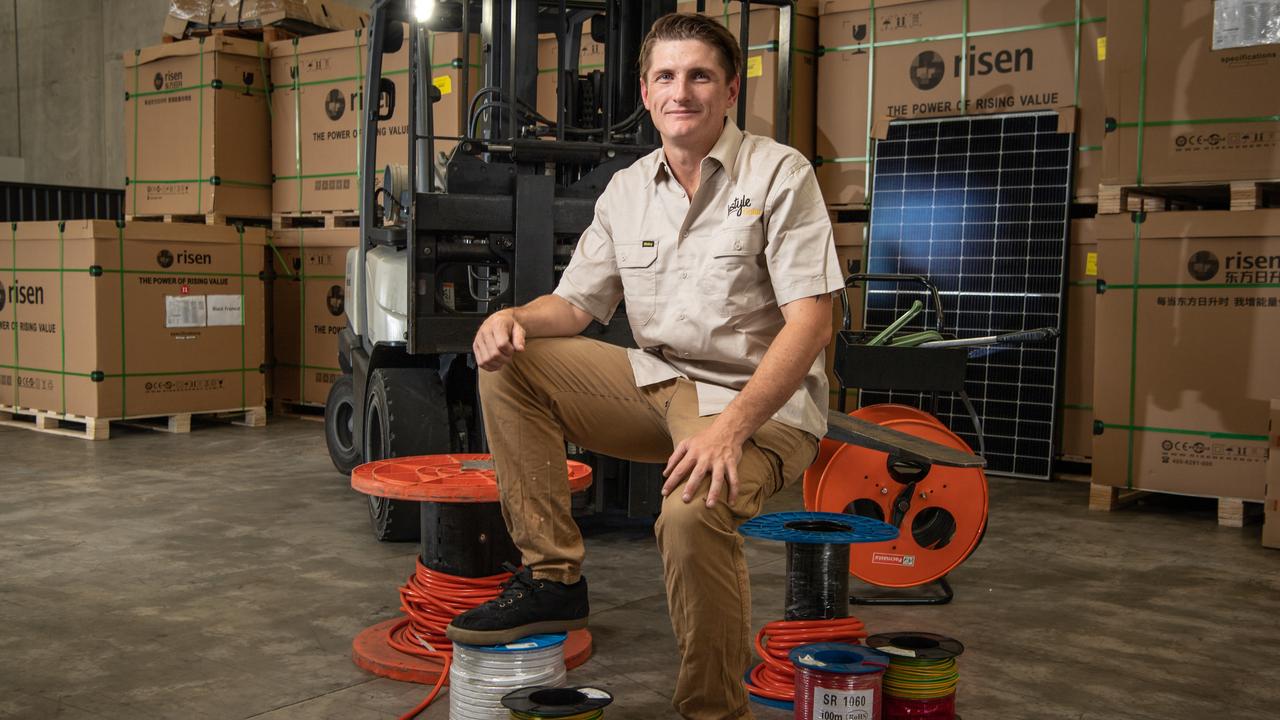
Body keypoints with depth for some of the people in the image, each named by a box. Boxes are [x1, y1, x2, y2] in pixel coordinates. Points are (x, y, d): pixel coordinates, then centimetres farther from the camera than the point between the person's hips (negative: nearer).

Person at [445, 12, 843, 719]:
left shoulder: (779, 173, -9)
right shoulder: (627, 189, 9)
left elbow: (811, 321, -17)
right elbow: (576, 303, 13)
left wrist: (731, 426, -29)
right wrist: (515, 317, -12)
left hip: (762, 403, -6)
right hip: (657, 383, 6)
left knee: (693, 511, -36)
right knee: (509, 364, -6)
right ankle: (552, 576, -2)